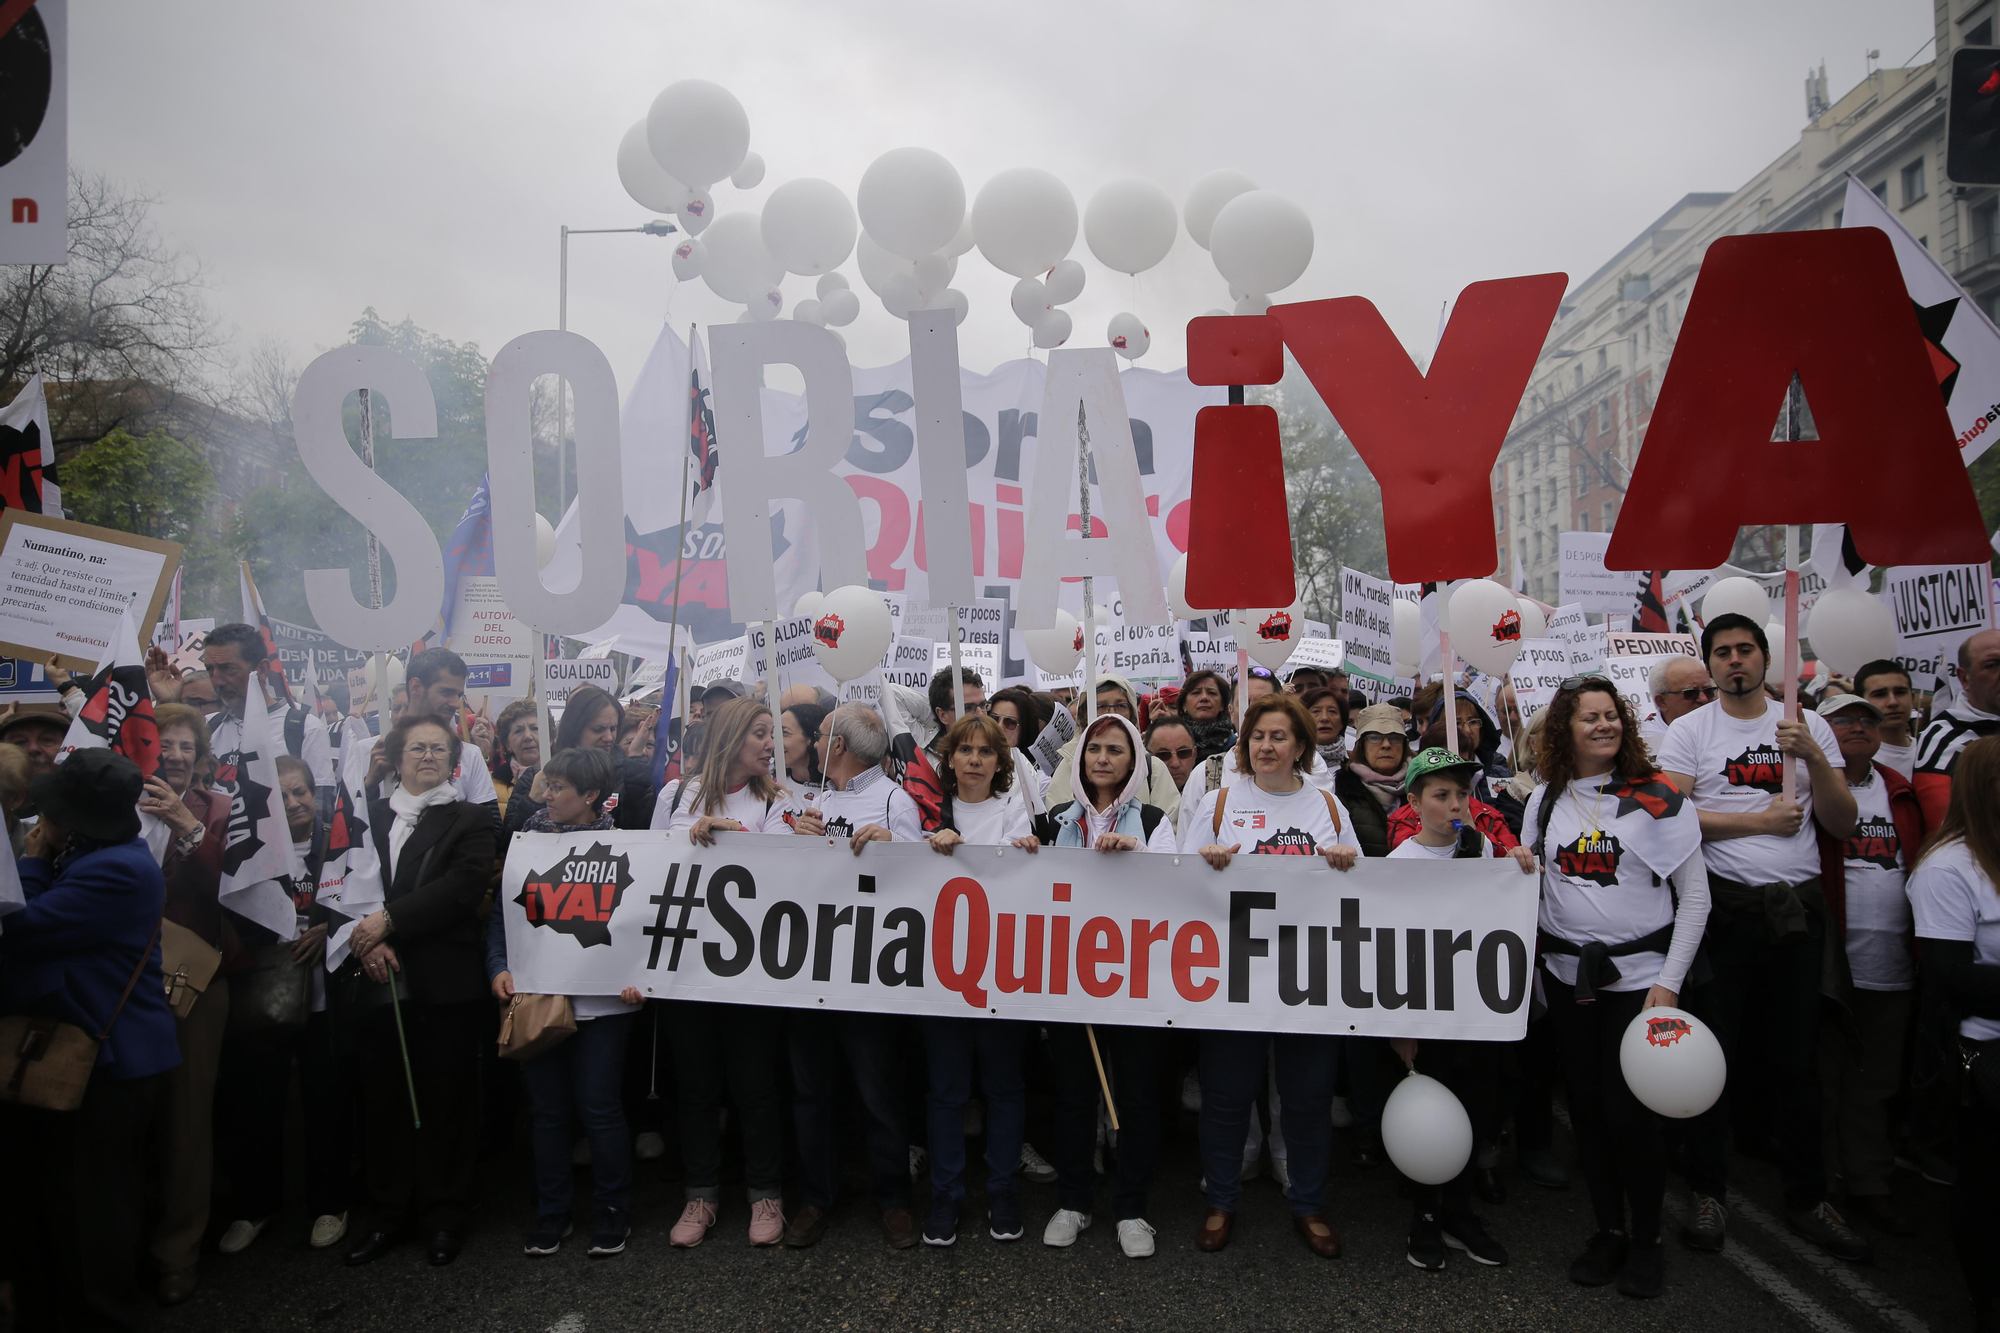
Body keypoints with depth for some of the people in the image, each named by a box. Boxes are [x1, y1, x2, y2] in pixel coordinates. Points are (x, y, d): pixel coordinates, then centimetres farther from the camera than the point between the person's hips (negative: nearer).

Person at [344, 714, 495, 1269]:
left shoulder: (470, 818, 5)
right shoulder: (369, 815, 13)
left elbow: (465, 885, -9)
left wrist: (390, 921, -14)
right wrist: (368, 939, -13)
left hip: (445, 983, -2)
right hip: (382, 980, 2)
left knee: (446, 1100, 4)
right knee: (383, 1099, 7)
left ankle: (445, 1216, 18)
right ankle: (390, 1213, 23)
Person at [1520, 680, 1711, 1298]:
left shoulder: (1659, 797, -5)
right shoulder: (1545, 799, 6)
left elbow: (1695, 895, -4)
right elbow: (1528, 882, 17)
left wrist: (1669, 981, -9)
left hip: (1639, 973, -3)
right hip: (1566, 973, 4)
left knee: (1628, 1108, -3)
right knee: (1586, 1105, 9)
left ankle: (1647, 1238, 18)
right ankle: (1609, 1229, 26)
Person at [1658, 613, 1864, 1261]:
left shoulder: (1808, 724, 9)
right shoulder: (1689, 731, 2)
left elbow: (1842, 824, 4)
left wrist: (1813, 757, -10)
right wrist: (1760, 820, -10)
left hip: (1797, 907, 2)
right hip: (1722, 907, -2)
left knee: (1798, 1057, 9)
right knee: (1713, 1050, 4)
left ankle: (1806, 1197, 24)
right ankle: (1708, 1191, 18)